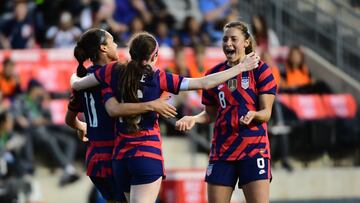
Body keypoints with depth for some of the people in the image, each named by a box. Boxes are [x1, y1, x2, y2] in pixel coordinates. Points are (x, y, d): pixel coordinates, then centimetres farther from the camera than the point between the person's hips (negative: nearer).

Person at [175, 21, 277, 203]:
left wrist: (253, 115, -27)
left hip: (254, 148, -4)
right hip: (221, 151, 4)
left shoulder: (260, 70, -2)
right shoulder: (214, 74, 10)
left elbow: (266, 113, -5)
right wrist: (193, 119, -2)